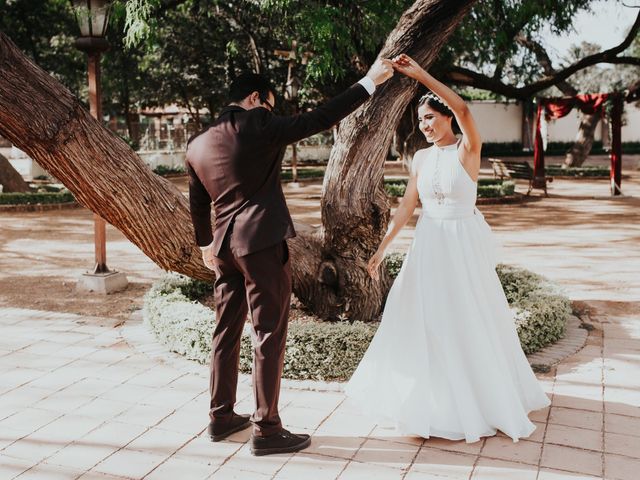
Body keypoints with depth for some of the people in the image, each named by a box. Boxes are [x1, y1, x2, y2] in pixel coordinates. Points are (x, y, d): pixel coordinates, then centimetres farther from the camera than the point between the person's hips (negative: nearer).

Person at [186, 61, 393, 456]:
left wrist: (206, 243, 33)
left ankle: (221, 416, 26)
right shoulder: (261, 125, -8)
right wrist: (370, 82, -3)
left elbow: (197, 203, 19)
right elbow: (321, 119, -10)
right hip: (263, 244, -7)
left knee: (226, 332, 16)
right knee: (270, 336, 0)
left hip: (225, 248, 7)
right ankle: (267, 429, 6)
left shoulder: (198, 144, 11)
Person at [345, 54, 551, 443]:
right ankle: (435, 397, 29)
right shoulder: (421, 157, 6)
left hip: (463, 244, -5)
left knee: (470, 322, 4)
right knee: (425, 321, 10)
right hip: (429, 245, 5)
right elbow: (407, 206, 7)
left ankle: (488, 398, 24)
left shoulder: (468, 150, -10)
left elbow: (463, 110, -30)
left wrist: (421, 75, -34)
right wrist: (383, 247, 4)